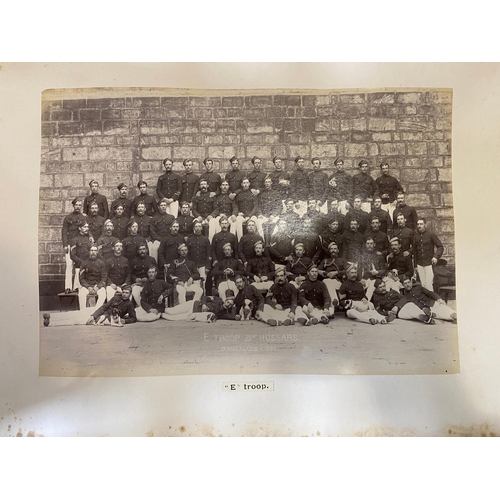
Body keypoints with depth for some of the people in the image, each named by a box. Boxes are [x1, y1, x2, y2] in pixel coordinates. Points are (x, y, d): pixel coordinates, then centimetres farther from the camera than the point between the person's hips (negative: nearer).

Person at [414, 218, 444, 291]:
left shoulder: (431, 235, -2)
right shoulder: (415, 236, 7)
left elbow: (440, 247, -1)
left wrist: (436, 257, -17)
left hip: (429, 264, -3)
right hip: (419, 265, 3)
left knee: (429, 285, -7)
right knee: (423, 285, 7)